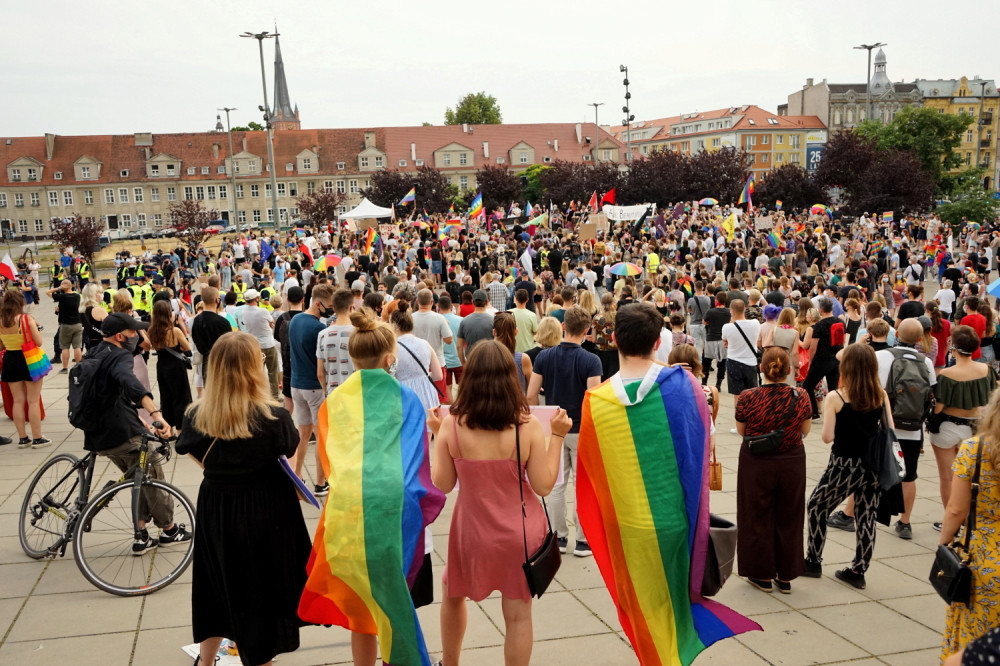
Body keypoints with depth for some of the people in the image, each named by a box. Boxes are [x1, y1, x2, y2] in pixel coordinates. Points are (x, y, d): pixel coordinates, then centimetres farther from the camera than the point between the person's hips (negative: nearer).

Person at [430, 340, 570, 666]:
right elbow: (544, 486, -9)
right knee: (518, 613, 11)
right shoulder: (528, 427, -15)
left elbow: (442, 485, -4)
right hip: (519, 531, -1)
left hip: (473, 530, 1)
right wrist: (557, 436, -3)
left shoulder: (452, 425, -14)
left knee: (452, 594, 28)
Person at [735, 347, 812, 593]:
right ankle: (786, 576, 27)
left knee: (758, 517, 15)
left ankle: (762, 575, 24)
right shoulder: (800, 397, -14)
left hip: (756, 464, -2)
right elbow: (805, 431, 0)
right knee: (788, 518, 17)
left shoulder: (747, 398, -19)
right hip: (792, 464, 2)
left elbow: (741, 431, -5)